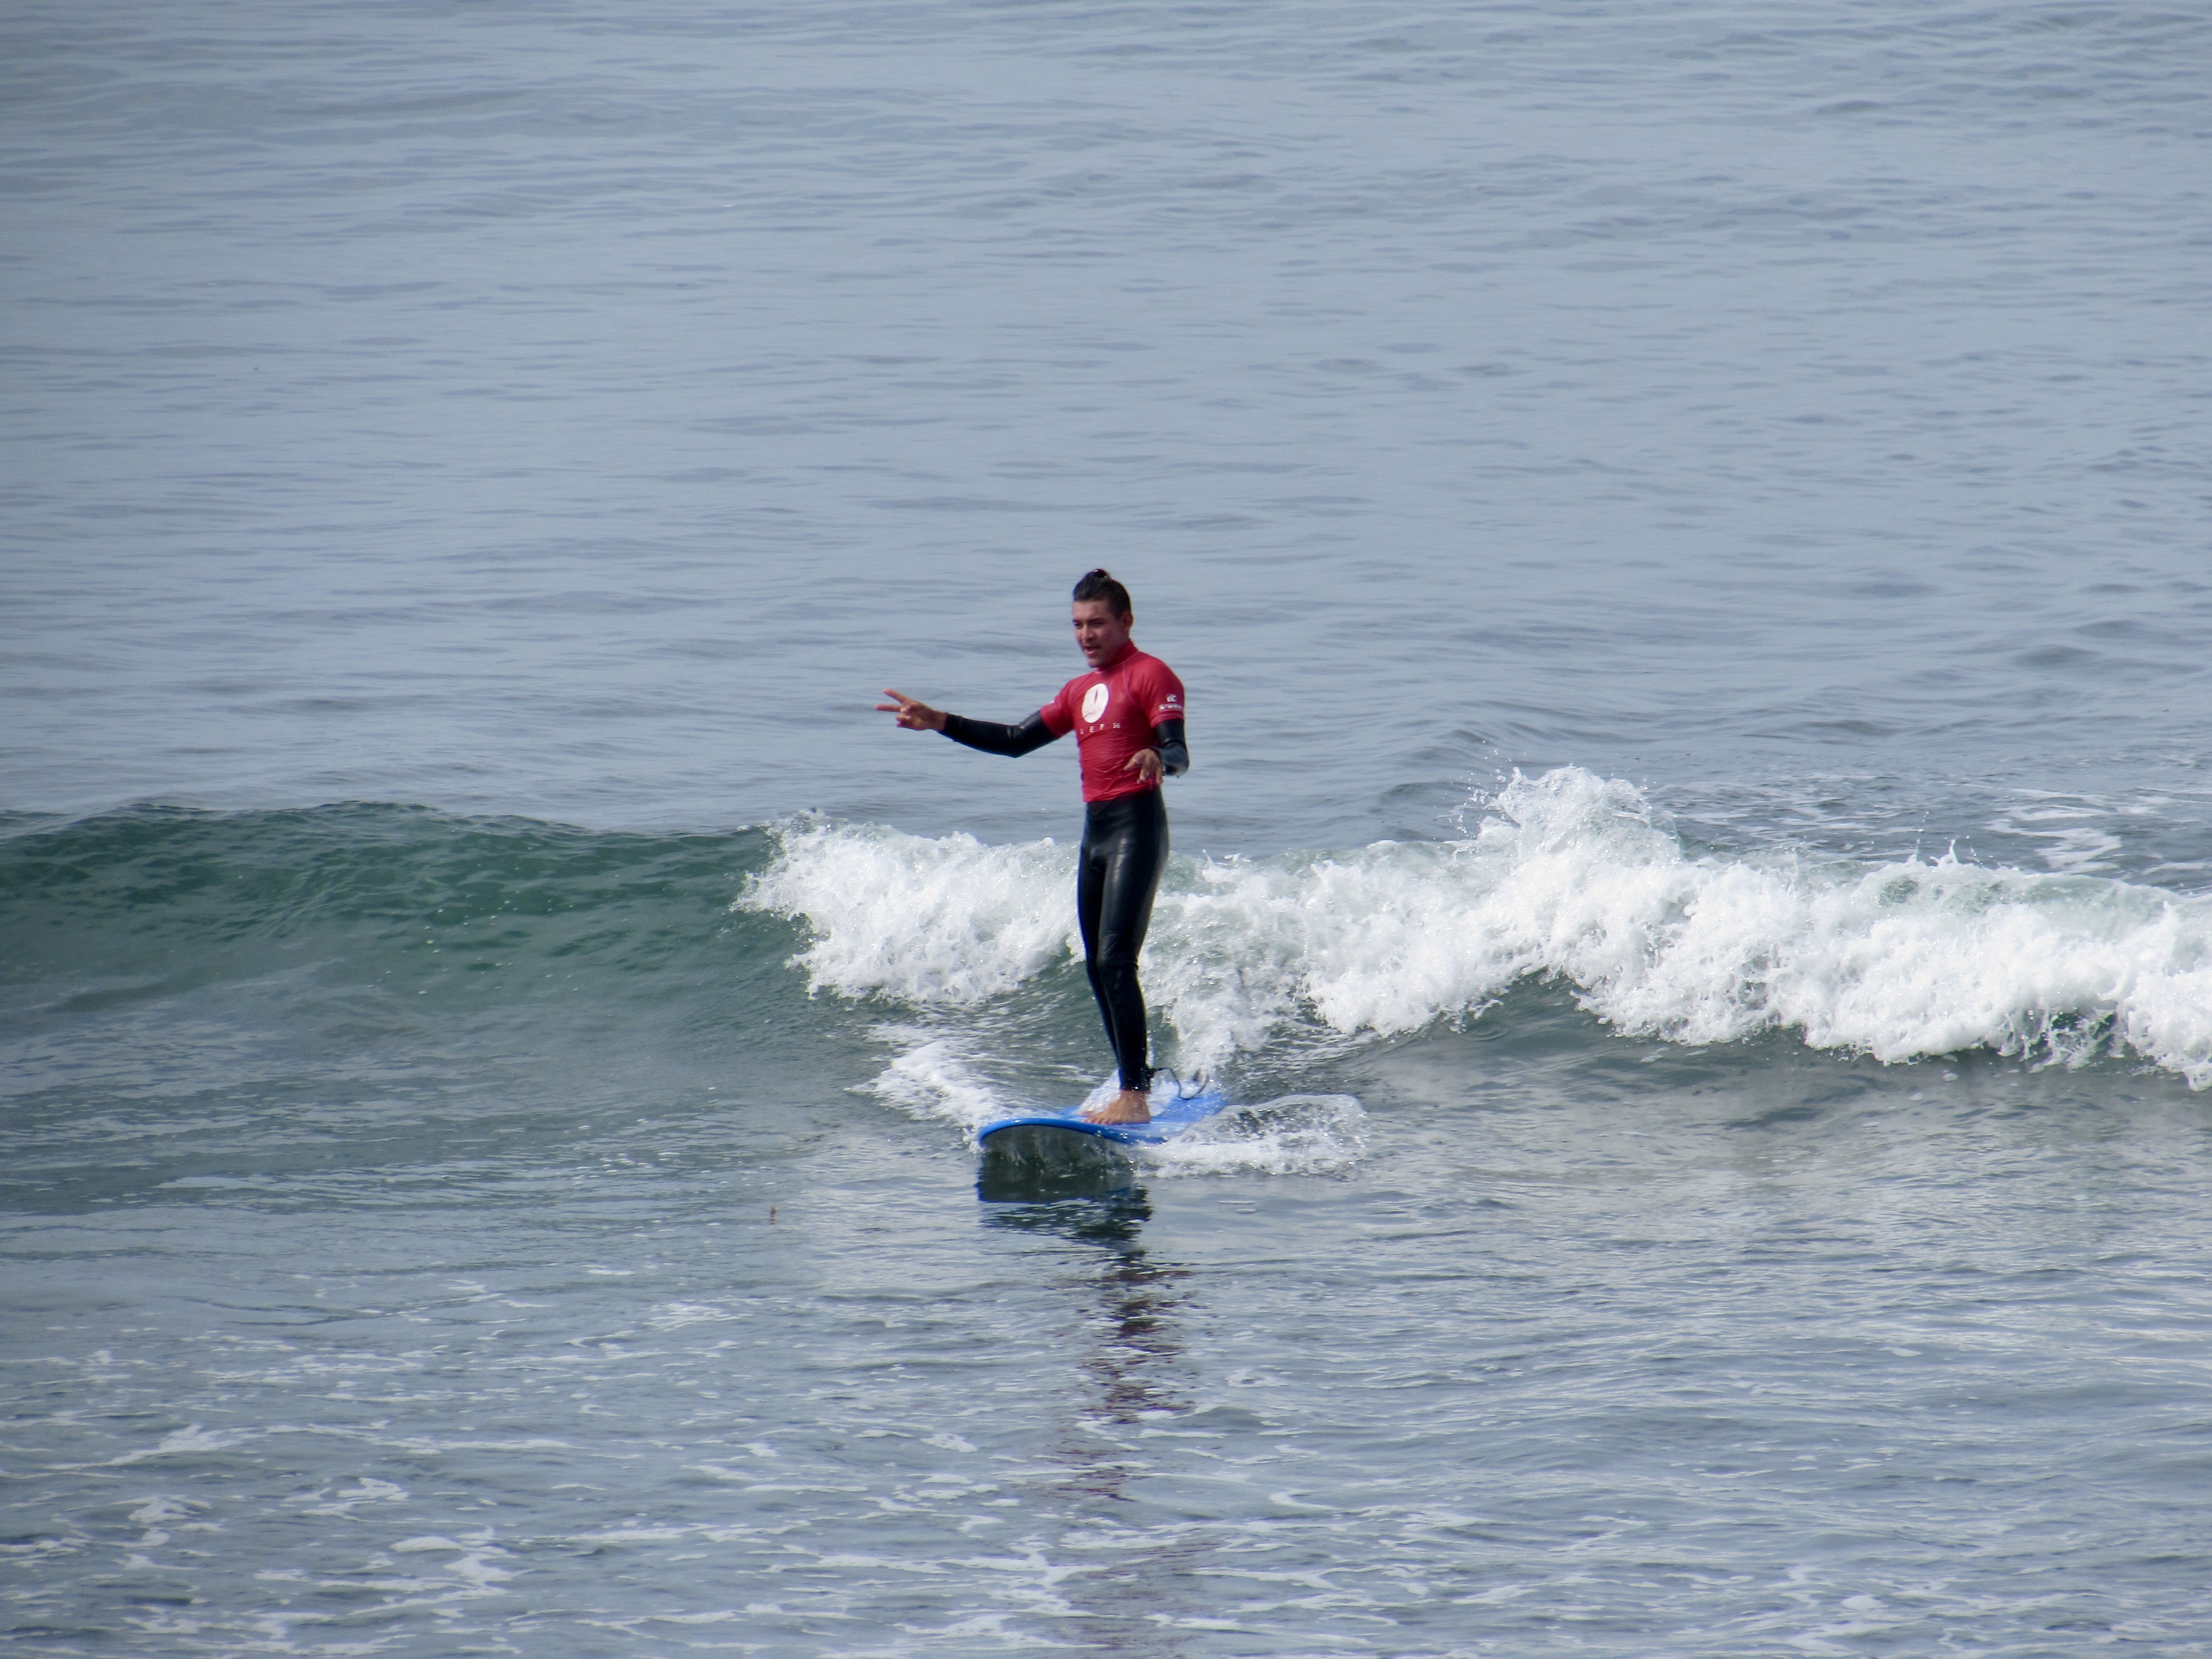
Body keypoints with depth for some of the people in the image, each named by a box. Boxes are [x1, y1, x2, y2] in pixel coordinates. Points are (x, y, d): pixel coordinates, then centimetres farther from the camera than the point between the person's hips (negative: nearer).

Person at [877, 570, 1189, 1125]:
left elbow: (1179, 754, -16)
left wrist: (1159, 760, -41)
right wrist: (940, 723, 13)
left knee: (1116, 959, -17)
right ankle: (1133, 1087, 16)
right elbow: (1016, 741, 21)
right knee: (1097, 967, 9)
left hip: (1136, 826, -9)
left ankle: (1135, 1097, -20)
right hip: (1094, 830, 9)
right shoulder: (1080, 691, 20)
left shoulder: (1151, 676, -5)